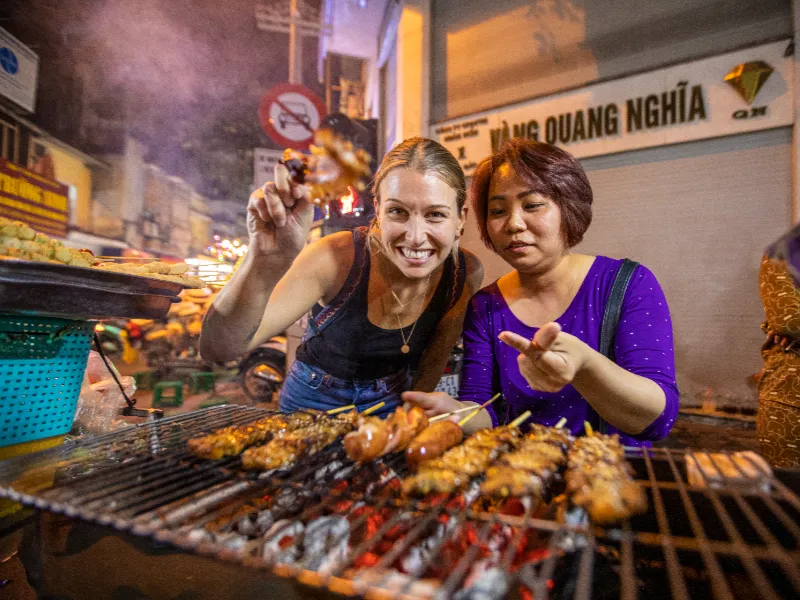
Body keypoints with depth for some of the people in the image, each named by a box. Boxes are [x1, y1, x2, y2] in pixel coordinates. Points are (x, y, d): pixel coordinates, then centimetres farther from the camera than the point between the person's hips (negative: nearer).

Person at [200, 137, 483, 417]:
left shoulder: (467, 275, -16)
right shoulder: (336, 259, -26)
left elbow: (434, 362, 1)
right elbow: (218, 349, -32)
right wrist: (267, 261, -46)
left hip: (392, 404, 3)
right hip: (316, 401, -2)